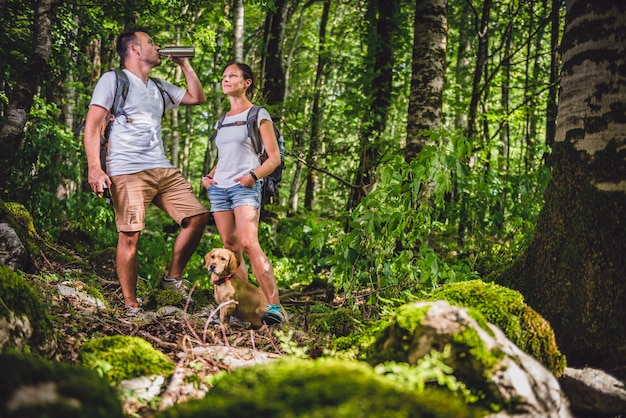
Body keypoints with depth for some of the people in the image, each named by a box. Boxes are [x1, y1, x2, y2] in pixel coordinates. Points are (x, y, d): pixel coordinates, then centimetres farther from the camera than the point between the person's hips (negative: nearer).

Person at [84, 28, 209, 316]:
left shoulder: (159, 87, 23)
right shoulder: (113, 80, 3)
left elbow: (198, 98, 30)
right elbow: (92, 126, -4)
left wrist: (184, 65, 22)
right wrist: (95, 169, -15)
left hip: (163, 169, 7)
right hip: (128, 172, -7)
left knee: (197, 216, 0)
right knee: (130, 235, -10)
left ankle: (172, 278, 13)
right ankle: (131, 306, -2)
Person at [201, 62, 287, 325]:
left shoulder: (258, 115, 4)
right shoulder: (223, 120, 21)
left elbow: (274, 158, -1)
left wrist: (253, 175, -17)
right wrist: (208, 177, 10)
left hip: (245, 187, -6)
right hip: (219, 188, 7)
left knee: (249, 244, -22)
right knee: (231, 249, 1)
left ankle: (275, 306, -24)